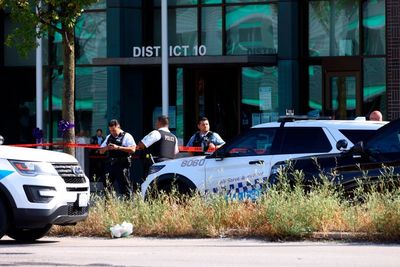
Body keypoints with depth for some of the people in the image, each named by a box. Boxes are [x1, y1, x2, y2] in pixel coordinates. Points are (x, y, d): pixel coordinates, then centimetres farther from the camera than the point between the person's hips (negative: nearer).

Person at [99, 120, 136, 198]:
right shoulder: (109, 137, 21)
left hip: (122, 166, -6)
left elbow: (132, 149, -12)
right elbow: (101, 151, 23)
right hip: (109, 165, 6)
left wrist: (118, 147, -17)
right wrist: (106, 148, -1)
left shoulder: (126, 136, 2)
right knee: (108, 186, 4)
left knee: (125, 188, -7)